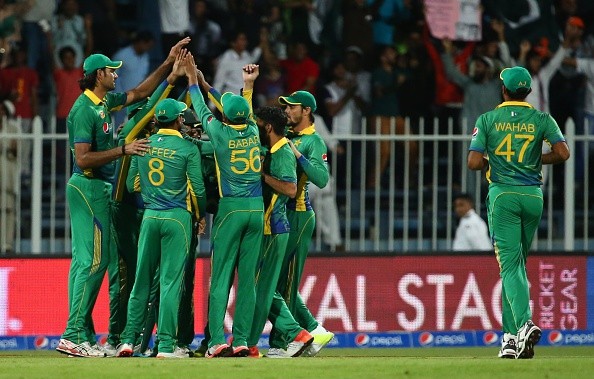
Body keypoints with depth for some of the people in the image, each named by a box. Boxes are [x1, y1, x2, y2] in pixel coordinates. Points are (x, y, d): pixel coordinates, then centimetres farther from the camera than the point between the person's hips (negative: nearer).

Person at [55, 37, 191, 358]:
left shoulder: (105, 101, 11)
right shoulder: (84, 109, -17)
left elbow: (140, 92, 23)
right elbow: (83, 158, -23)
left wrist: (169, 63, 18)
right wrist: (123, 150, -24)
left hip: (97, 188, 10)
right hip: (89, 186, -10)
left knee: (85, 260, 9)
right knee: (94, 260, -12)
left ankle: (82, 336, 10)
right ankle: (73, 336, -13)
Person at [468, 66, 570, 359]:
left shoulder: (487, 120, 0)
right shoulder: (542, 120, 4)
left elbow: (474, 162, -8)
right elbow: (562, 153, -10)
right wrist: (539, 159, 10)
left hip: (502, 195, -3)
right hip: (533, 196, 3)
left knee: (510, 264, -8)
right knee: (515, 263, 15)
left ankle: (524, 324, -31)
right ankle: (511, 336, 14)